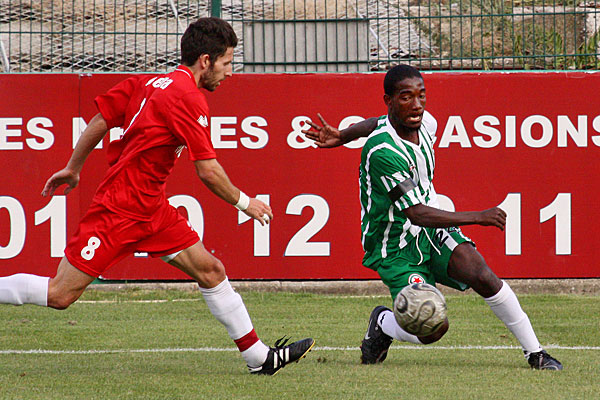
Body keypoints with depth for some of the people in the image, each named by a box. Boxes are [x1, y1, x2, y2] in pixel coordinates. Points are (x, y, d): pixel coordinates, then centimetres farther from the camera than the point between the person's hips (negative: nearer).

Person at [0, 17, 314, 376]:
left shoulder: (150, 83, 9)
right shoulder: (189, 98, -17)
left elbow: (101, 120, 14)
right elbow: (208, 171, -17)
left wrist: (73, 169, 24)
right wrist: (243, 202, -2)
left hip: (152, 208, 10)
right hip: (122, 209, -10)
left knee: (210, 270, 6)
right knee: (60, 294, -8)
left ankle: (259, 358, 10)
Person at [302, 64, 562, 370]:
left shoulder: (424, 124, -5)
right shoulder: (382, 152, -28)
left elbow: (381, 124, 20)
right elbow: (416, 213, -29)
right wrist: (477, 217, -31)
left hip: (432, 231, 6)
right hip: (396, 247, -6)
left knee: (478, 272, -21)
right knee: (432, 328, -18)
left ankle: (535, 352, -11)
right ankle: (382, 323, 17)